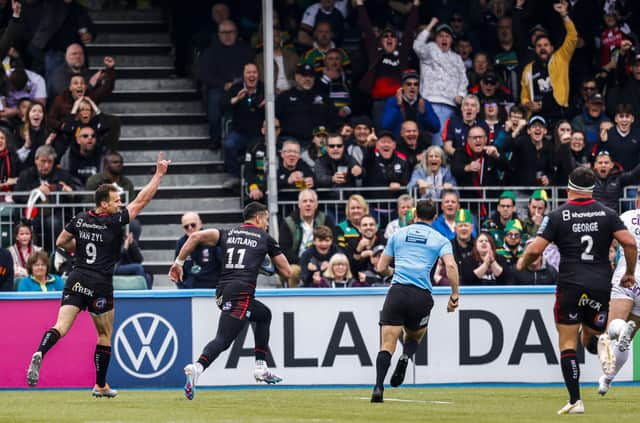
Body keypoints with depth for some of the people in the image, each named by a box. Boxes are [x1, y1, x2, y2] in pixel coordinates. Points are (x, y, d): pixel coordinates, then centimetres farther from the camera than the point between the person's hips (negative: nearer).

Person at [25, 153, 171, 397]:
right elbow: (142, 200, -4)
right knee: (105, 335, 13)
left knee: (61, 327, -7)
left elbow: (61, 242, 18)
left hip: (76, 280, 4)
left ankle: (40, 352, -38)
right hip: (100, 285, -4)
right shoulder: (113, 222, -7)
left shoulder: (79, 220, 6)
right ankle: (100, 386, 19)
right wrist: (159, 174, 2)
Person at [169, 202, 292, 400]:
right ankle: (197, 367, -46)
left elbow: (196, 236, 6)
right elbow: (286, 272, 16)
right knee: (223, 339, -18)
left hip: (222, 292, 6)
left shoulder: (228, 234, 21)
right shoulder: (266, 239, 12)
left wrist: (178, 262, 9)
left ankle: (261, 368, 28)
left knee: (264, 314, 30)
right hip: (241, 292, -6)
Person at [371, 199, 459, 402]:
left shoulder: (398, 234, 16)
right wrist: (455, 296, 0)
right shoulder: (440, 239, 11)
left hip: (397, 292, 0)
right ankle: (405, 357, -7)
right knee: (414, 336, 26)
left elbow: (381, 267, 18)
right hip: (422, 296, 0)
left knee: (387, 345, -4)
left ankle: (378, 387, -23)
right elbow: (451, 266, -6)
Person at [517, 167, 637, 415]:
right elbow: (629, 242, -4)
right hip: (601, 286, 2)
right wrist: (630, 273, 10)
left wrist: (522, 264, 15)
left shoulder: (557, 216, 0)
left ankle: (575, 401, -5)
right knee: (590, 339, 19)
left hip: (570, 285, -2)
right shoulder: (606, 214, 5)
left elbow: (536, 248, -6)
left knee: (567, 343, 4)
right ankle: (601, 345, -19)